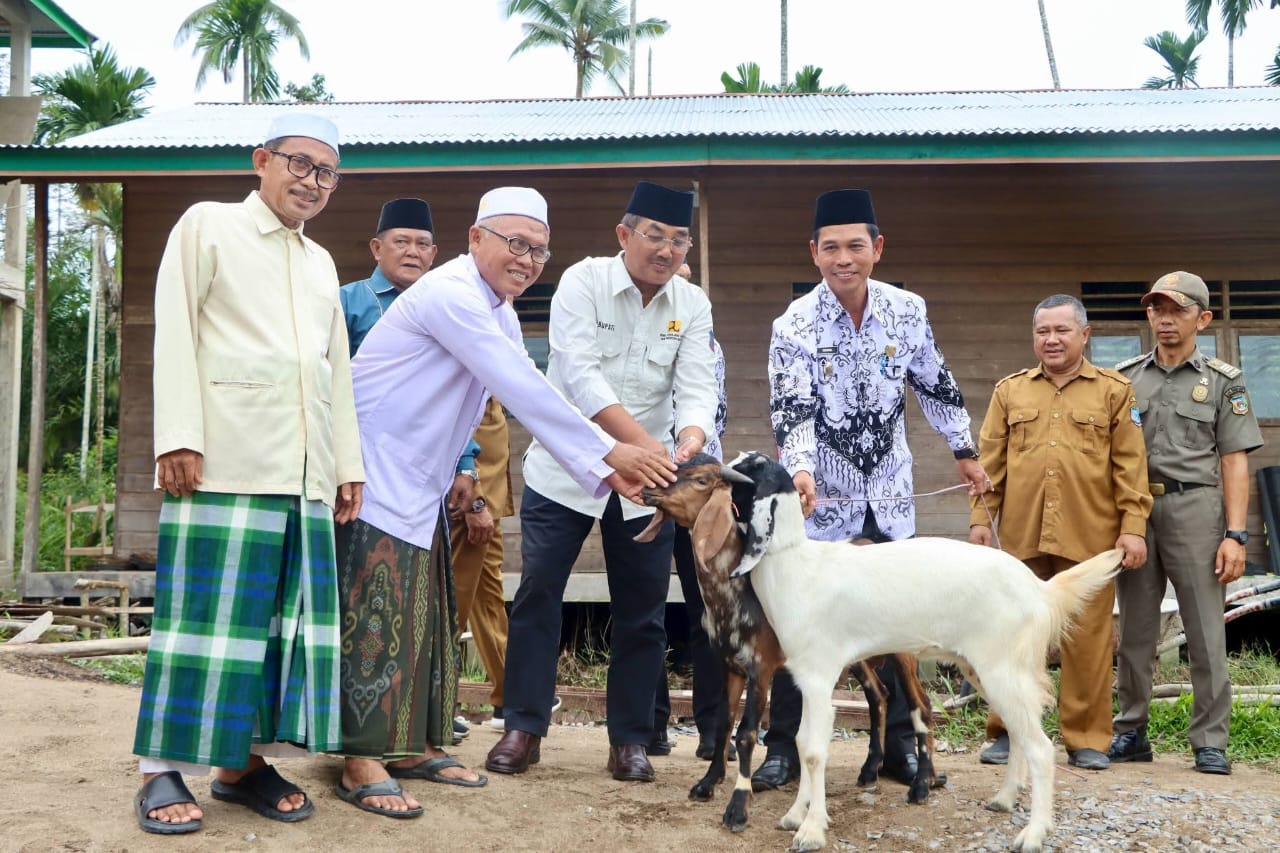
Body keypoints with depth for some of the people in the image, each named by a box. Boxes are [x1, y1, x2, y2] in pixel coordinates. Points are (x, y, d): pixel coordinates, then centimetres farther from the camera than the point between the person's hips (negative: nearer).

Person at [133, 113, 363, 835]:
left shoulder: (321, 262, 24)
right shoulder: (209, 226, 8)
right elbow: (176, 333, -2)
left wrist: (349, 464, 17)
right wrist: (179, 437, -13)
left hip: (305, 471, 6)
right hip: (226, 461, -6)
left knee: (287, 612, 2)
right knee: (207, 610, -6)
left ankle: (245, 759, 11)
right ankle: (164, 770, 1)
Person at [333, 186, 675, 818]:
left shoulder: (500, 314, 11)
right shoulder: (452, 294, -20)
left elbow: (531, 399, 6)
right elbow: (526, 393, -25)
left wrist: (603, 474, -2)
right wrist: (610, 452, -22)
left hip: (418, 486, 10)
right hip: (373, 475, -10)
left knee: (424, 615, 11)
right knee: (378, 613, -9)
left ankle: (408, 746, 20)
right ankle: (363, 764, -2)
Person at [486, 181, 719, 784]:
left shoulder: (693, 305, 1)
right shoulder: (584, 282, -10)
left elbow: (697, 390, -9)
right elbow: (580, 375, -23)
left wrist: (688, 445, -31)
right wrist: (644, 443, -34)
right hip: (565, 468, -3)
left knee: (641, 611, 6)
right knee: (537, 595, 0)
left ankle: (630, 739, 17)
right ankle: (524, 727, 13)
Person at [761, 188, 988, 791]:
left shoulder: (907, 311, -4)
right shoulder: (794, 327, -14)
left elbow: (935, 385, 11)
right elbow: (792, 410, -24)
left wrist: (964, 451, 18)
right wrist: (800, 471, -41)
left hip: (890, 494, 3)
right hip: (821, 494, -3)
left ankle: (899, 745, 20)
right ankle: (783, 747, 10)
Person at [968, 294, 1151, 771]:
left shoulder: (1114, 391, 8)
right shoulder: (1009, 391, 14)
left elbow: (1130, 464, 3)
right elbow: (990, 462, 11)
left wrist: (1133, 526, -4)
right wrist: (981, 517, 4)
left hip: (1089, 537, -1)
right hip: (1022, 535, 2)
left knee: (1088, 638, 2)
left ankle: (1087, 738, 13)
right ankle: (1006, 732, 14)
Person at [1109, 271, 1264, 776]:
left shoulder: (1223, 382, 7)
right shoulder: (1124, 378, 13)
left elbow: (1234, 463, 2)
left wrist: (1235, 534, -8)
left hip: (1194, 508, -2)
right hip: (1133, 509, 3)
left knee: (1205, 630, -2)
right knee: (1134, 630, 7)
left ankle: (1210, 741, 5)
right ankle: (1131, 732, 16)